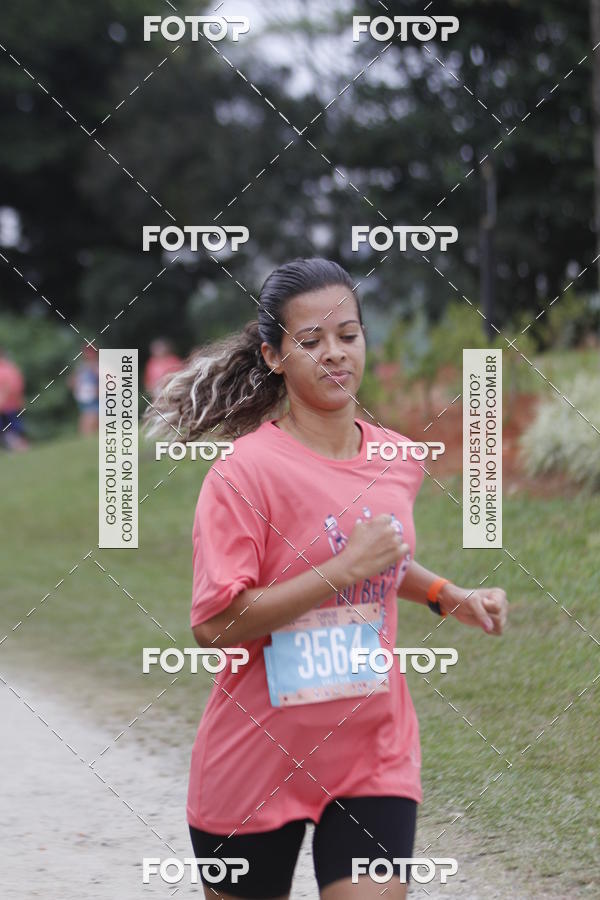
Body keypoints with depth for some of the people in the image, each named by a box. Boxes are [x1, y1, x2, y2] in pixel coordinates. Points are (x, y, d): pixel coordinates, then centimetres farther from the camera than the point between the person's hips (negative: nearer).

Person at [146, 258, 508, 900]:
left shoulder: (399, 462, 4)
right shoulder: (245, 472, -15)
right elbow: (212, 625, -23)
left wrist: (451, 597, 9)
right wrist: (346, 568, -24)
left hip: (374, 758, 4)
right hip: (256, 766, -4)